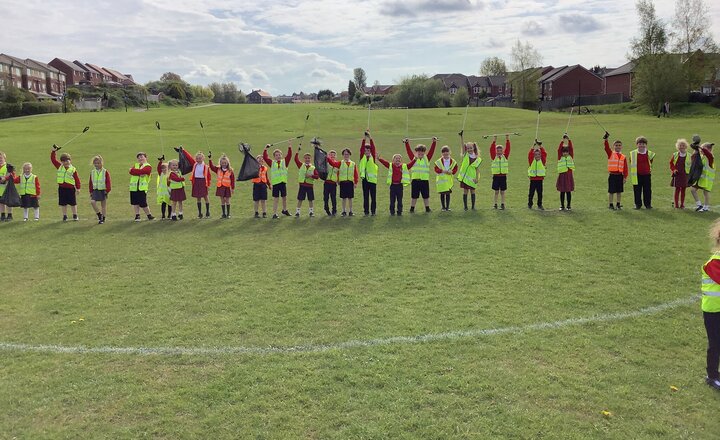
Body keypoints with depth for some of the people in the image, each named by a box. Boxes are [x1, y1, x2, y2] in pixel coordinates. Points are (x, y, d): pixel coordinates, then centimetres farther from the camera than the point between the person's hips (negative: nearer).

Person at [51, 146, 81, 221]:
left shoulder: (73, 169, -2)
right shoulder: (59, 167, 6)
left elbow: (77, 179, -1)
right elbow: (53, 159, 7)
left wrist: (78, 188, -3)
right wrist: (53, 151, -1)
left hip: (71, 188, -3)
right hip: (61, 188, 3)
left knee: (73, 203, 5)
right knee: (63, 203, 7)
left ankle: (75, 215, 19)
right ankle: (65, 216, 18)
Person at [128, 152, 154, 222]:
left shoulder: (148, 167, -1)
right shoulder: (136, 165, 17)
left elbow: (141, 171, -19)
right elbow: (131, 171, -3)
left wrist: (134, 171, -5)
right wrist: (139, 173, -16)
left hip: (142, 187, -6)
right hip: (134, 187, 6)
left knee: (143, 203, -7)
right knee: (135, 202, 8)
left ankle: (149, 215, 9)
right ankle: (137, 215, 19)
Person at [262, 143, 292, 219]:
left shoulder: (284, 162, 7)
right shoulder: (272, 163, 5)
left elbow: (289, 155, -3)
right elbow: (265, 157, -1)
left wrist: (289, 147, -10)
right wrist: (265, 149, -7)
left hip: (283, 182, 2)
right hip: (275, 183, -2)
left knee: (284, 197, 15)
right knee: (276, 199, -1)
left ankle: (284, 210, 35)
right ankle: (274, 213, 2)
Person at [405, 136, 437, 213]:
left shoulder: (427, 158, 7)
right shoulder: (413, 158, 6)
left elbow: (431, 151, -1)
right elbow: (409, 151, -1)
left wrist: (434, 142, -8)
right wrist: (407, 143, -8)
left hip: (425, 180, 1)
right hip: (415, 180, -1)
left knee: (426, 195, 8)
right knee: (414, 196, 6)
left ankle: (427, 208, 19)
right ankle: (412, 208, 15)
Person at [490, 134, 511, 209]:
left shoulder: (505, 156, 5)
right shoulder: (494, 157, 2)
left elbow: (507, 149, -4)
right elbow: (492, 149, -9)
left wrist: (507, 140, -11)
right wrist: (494, 141, -16)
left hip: (503, 176, 1)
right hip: (496, 176, -1)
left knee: (502, 192, 5)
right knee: (496, 191, 5)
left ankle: (502, 204, 10)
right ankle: (495, 204, 11)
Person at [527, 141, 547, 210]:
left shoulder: (542, 160, 5)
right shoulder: (531, 160, 2)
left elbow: (544, 154, -6)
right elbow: (530, 154, -11)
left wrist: (540, 147, -9)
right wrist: (533, 147, -14)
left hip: (540, 178, 1)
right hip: (533, 178, -1)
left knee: (540, 193, 5)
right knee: (531, 192, 3)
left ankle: (540, 205, 15)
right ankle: (530, 204, 14)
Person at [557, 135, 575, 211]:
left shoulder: (570, 157, 7)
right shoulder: (560, 158, 4)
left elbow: (571, 149, -3)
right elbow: (559, 150, -8)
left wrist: (569, 141, -9)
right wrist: (562, 141, -13)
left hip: (569, 175, 0)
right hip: (562, 175, 0)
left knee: (568, 191, 3)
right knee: (562, 191, 3)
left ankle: (569, 206, 10)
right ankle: (562, 206, 11)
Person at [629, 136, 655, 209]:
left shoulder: (649, 153, 2)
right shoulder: (633, 153, -1)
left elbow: (650, 163, 16)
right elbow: (631, 163, 11)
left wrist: (649, 170, 13)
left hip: (646, 175, 1)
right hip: (637, 175, -1)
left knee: (647, 190, 5)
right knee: (637, 190, 4)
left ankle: (648, 204, 15)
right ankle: (638, 204, 14)